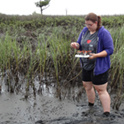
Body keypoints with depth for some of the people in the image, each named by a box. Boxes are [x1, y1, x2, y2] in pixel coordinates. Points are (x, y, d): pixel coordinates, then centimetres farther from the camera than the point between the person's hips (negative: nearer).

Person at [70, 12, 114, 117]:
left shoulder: (103, 33, -16)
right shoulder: (85, 30, 3)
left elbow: (110, 50, -16)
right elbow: (80, 45, 11)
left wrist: (96, 55, -29)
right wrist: (76, 45, -13)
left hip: (99, 66, -7)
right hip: (86, 65, 7)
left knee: (101, 90, -3)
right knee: (87, 86, 20)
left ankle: (107, 114, 6)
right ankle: (91, 106, 42)